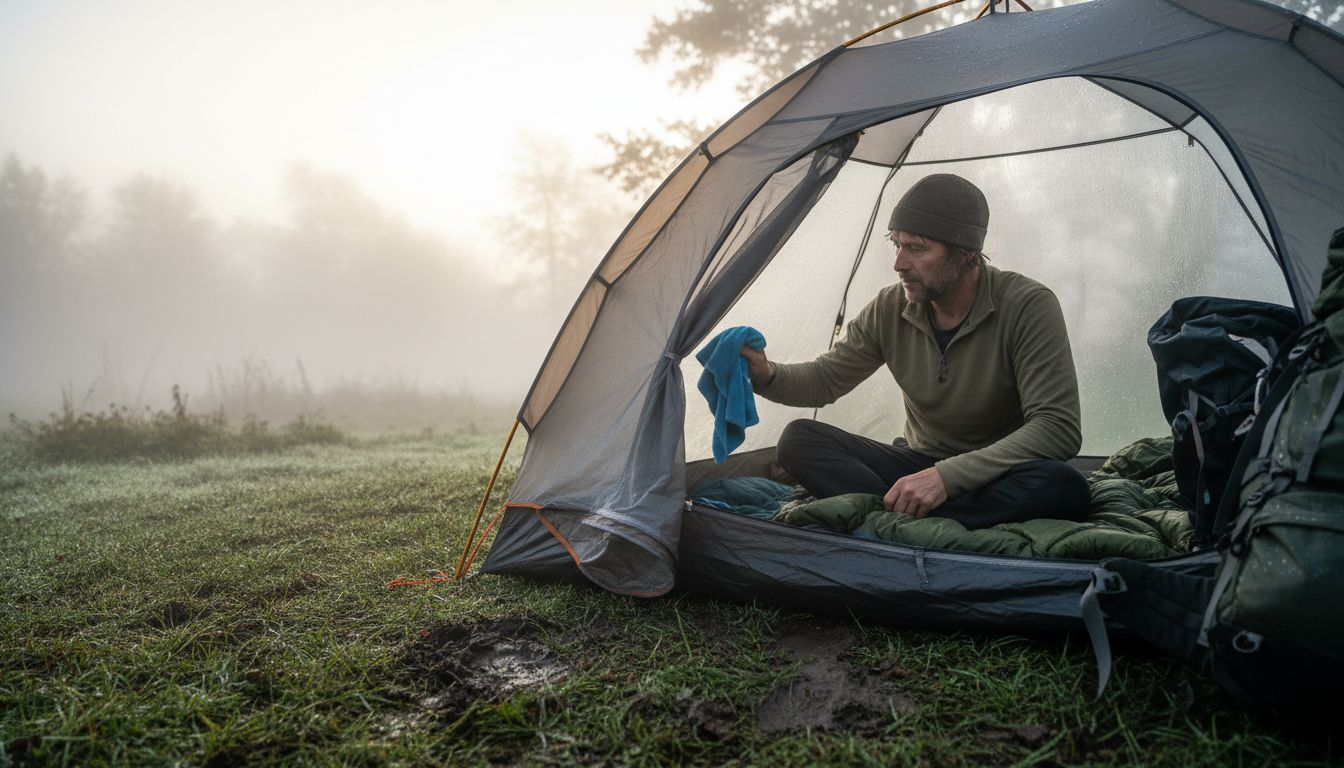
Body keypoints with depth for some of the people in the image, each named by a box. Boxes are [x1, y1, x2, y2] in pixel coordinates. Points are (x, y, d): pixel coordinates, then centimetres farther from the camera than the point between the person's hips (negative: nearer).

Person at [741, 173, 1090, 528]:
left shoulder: (1028, 306, -18)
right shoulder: (889, 309, -5)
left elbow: (1058, 428, -25)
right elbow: (825, 379, 5)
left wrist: (948, 476, -35)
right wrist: (767, 375, -20)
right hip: (921, 464, 4)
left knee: (1063, 486, -39)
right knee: (799, 439, -16)